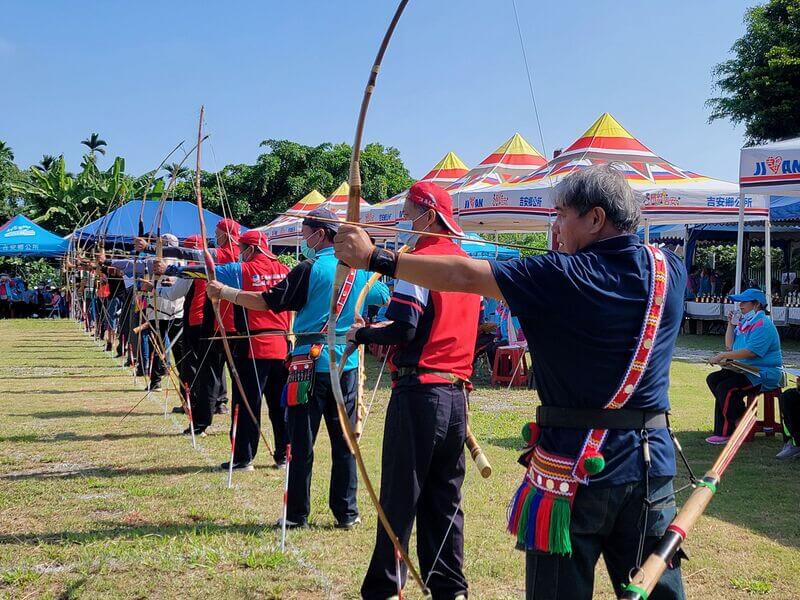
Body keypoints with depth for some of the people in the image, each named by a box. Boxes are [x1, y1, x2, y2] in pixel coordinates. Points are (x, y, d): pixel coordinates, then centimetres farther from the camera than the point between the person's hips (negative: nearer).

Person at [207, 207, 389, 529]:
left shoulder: (310, 269, -9)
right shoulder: (359, 269, 7)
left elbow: (268, 302, -9)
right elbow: (386, 299, 21)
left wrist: (224, 292, -1)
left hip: (311, 364, -5)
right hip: (347, 365, 5)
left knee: (301, 442, 3)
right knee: (344, 441, 10)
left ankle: (297, 515, 8)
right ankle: (347, 512, 13)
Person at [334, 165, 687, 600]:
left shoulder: (565, 278, -14)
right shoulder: (671, 271, 1)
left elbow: (462, 276, -13)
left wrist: (374, 258, -7)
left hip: (575, 469, -5)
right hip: (652, 466, 5)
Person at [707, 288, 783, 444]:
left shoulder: (763, 325, -16)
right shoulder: (745, 321, 15)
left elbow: (750, 352, -27)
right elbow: (730, 346, 16)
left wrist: (722, 356, -23)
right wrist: (731, 324, 6)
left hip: (763, 375, -11)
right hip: (744, 370, 11)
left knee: (725, 388, -24)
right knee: (713, 379, 2)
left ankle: (725, 433, -11)